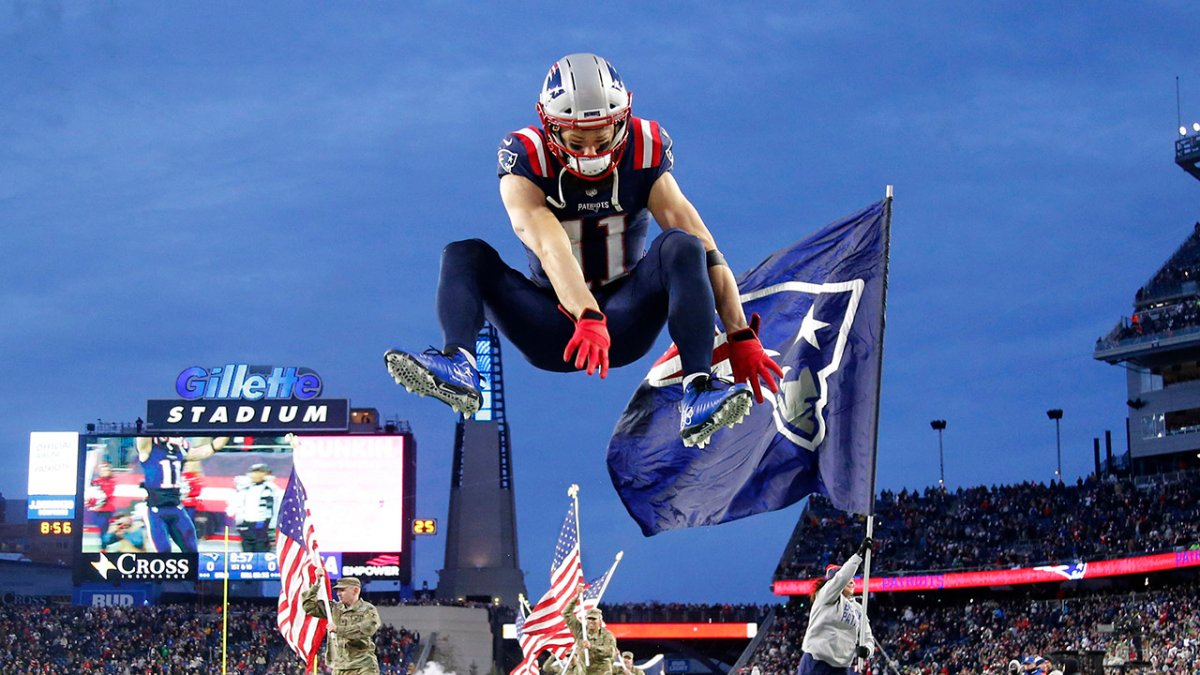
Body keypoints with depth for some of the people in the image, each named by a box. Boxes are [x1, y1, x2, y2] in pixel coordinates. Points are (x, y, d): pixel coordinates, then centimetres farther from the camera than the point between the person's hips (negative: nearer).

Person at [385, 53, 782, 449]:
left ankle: (698, 395, -41)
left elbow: (707, 252, -18)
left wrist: (741, 337, -27)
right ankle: (458, 365, -49)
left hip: (626, 325, 0)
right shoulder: (527, 160, -16)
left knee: (681, 247, -27)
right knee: (466, 254, -22)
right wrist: (588, 321, -51)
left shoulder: (645, 153, -11)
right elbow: (550, 250, -34)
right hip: (555, 327, 0)